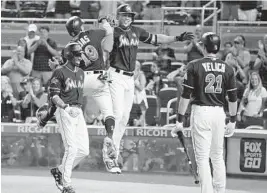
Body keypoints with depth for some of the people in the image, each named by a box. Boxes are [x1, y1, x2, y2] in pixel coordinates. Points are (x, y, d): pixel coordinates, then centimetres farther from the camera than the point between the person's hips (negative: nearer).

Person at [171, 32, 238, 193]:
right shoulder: (227, 68, 3)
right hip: (219, 113, 4)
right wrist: (232, 121, 17)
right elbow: (233, 98, 6)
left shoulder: (194, 66, -6)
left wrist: (180, 121, -3)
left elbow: (186, 95, -7)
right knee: (218, 156, 17)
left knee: (202, 157, -2)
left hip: (201, 112, -4)